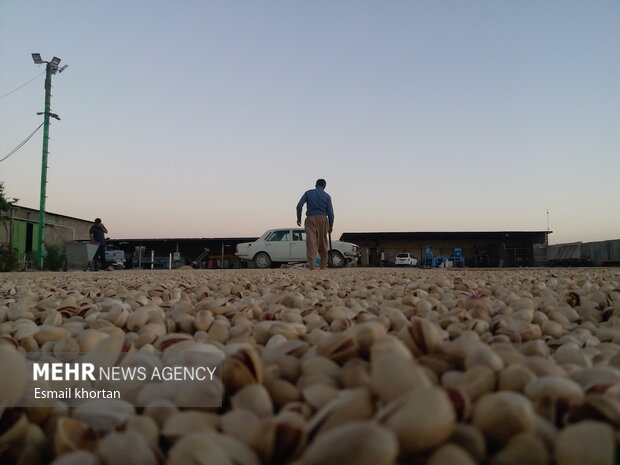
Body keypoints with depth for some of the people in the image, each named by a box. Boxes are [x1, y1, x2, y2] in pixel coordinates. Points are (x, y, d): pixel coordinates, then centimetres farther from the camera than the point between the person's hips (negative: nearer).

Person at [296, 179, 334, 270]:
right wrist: (331, 225, 9)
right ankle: (323, 265, 18)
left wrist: (299, 218, 7)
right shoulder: (327, 196, 8)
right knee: (322, 243, 10)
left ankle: (311, 264, -21)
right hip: (323, 219, 1)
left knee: (311, 241, -7)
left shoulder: (308, 193, 8)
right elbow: (330, 212, 3)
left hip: (310, 219, -1)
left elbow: (299, 205, -3)